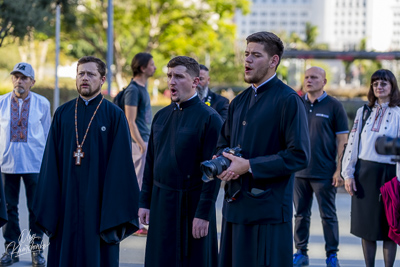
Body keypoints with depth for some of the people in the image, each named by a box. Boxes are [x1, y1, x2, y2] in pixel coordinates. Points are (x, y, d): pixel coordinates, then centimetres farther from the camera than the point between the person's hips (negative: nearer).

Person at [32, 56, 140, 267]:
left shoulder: (114, 115, -2)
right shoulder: (62, 114, 7)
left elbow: (121, 164, -6)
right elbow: (50, 163, 7)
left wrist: (117, 217, -11)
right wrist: (47, 210, 2)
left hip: (99, 202, -3)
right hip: (66, 201, 3)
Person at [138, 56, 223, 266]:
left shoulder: (209, 118, -9)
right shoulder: (161, 116, 10)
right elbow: (150, 162, 14)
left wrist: (204, 214, -16)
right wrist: (145, 202, 10)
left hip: (191, 205, -6)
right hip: (160, 202, 6)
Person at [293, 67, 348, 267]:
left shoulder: (334, 106, -2)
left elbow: (342, 140, -3)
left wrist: (339, 170, -9)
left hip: (324, 173, -3)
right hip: (299, 171, 3)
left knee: (328, 215, 3)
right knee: (301, 214, 9)